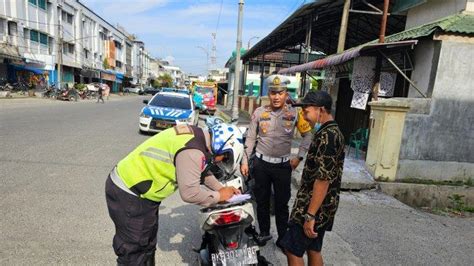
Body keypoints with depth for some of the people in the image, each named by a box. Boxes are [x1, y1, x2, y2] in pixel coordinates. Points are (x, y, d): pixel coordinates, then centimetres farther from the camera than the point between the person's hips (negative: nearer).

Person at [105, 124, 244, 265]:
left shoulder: (196, 135, 3)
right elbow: (189, 193, -25)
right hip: (129, 194, -10)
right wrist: (218, 196, -10)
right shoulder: (192, 150, -27)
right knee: (134, 252, 6)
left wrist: (220, 188, 11)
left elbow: (201, 170, 18)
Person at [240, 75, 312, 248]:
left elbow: (307, 135, 5)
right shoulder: (259, 112, -3)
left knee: (282, 203, 9)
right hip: (261, 163, 1)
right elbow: (250, 138, 3)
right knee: (262, 201, 14)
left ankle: (283, 238, 26)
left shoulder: (294, 113, -5)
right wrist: (245, 161, 0)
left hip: (283, 165, -1)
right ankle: (264, 233, 32)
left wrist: (299, 157, -1)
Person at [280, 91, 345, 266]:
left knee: (292, 250, 1)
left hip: (314, 208, -10)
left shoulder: (327, 136, -21)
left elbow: (323, 179, -26)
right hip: (322, 208, 10)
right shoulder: (332, 132, 11)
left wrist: (310, 215, -23)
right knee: (313, 249, 19)